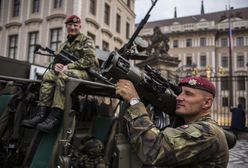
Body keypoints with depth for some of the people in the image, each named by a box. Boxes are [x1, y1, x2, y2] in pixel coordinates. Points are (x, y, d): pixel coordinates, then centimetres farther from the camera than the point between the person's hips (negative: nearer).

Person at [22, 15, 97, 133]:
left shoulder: (87, 41, 4)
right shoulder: (63, 45, 23)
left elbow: (89, 59, -11)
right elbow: (56, 61, 19)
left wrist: (68, 66, -19)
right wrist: (56, 65, -8)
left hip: (85, 73, -6)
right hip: (67, 71, 6)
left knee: (63, 75, -35)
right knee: (49, 75, -22)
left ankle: (55, 117, -40)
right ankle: (42, 113, -28)